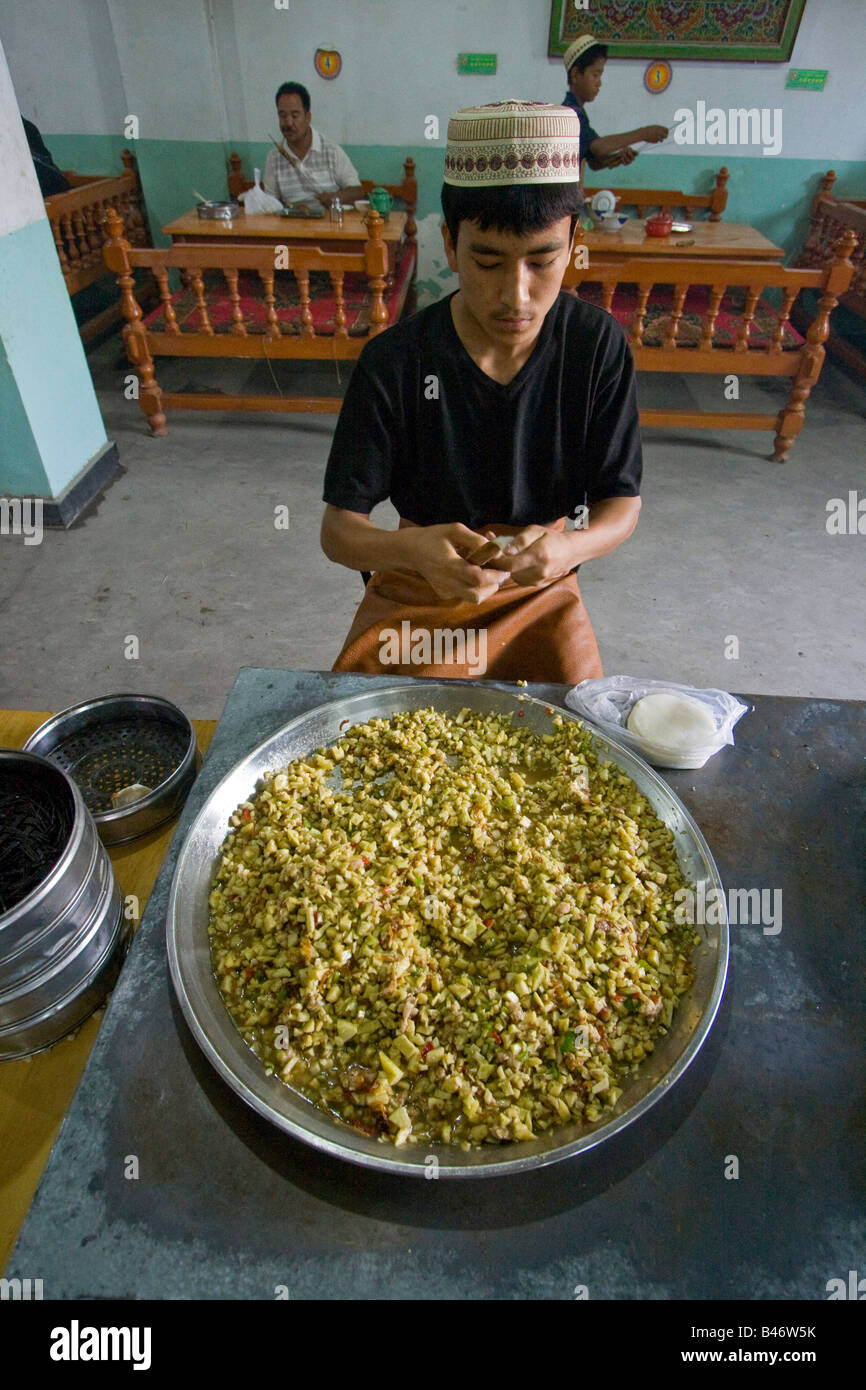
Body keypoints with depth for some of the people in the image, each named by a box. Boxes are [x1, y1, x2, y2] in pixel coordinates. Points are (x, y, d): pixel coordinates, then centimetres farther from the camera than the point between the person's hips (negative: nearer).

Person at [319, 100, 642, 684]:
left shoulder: (598, 344, -9)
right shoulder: (394, 361, -15)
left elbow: (622, 502, -5)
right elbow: (339, 527, -14)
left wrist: (569, 546, -30)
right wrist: (415, 548, -37)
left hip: (542, 593, 1)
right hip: (418, 592, 0)